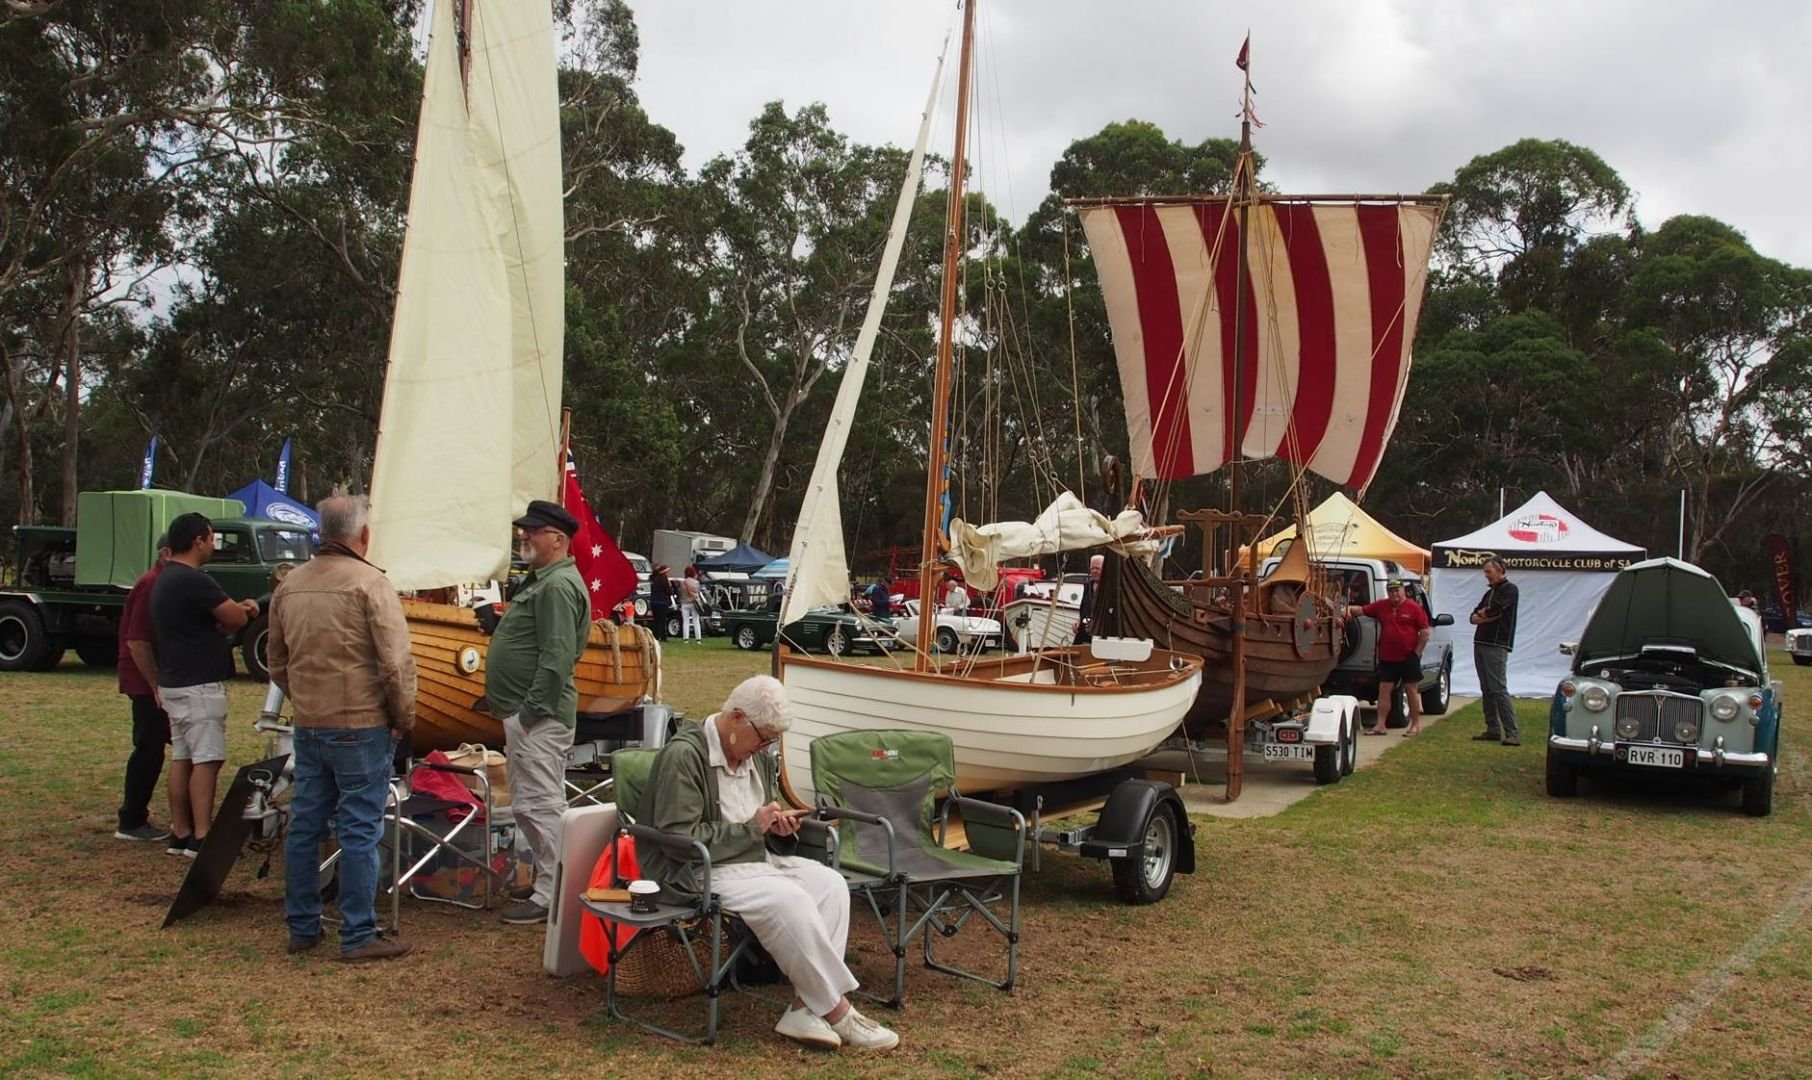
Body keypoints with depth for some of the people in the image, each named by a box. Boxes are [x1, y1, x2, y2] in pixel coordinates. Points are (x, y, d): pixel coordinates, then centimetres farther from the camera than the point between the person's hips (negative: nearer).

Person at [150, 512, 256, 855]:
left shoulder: (165, 580, 16)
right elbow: (237, 619, -18)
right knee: (206, 760, -8)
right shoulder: (194, 581, -18)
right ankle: (201, 837, -9)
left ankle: (180, 834, 15)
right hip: (199, 685, -10)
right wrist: (241, 610, 5)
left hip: (173, 682, 10)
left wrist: (237, 608, -4)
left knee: (182, 758, 11)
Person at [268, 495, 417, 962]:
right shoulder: (370, 583, -13)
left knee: (304, 826, 13)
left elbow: (278, 665, 17)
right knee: (359, 831, -1)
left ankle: (302, 928, 22)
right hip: (361, 727, -6)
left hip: (308, 728, 7)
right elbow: (396, 663, -17)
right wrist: (404, 719, -5)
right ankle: (358, 936, 4)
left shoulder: (289, 586, 8)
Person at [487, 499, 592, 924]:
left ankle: (551, 897, -3)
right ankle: (548, 879, 27)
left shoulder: (559, 585, -16)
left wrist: (533, 711, -22)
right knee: (533, 804, 17)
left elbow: (557, 657, -23)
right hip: (523, 711, 11)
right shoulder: (541, 580, 19)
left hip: (538, 717, -11)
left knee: (539, 805, -8)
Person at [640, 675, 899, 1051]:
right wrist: (752, 827, -17)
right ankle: (837, 1012, -18)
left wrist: (778, 824, 0)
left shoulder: (759, 755, 10)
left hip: (759, 858, 9)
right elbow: (680, 839, -22)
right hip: (700, 871, -9)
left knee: (831, 884, -15)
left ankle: (804, 1008, -20)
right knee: (790, 900, -30)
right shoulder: (683, 755, -16)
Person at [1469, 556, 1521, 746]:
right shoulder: (1490, 592, 21)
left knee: (1498, 689, -13)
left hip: (1497, 646, -9)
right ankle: (1493, 730, 12)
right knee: (1487, 690, 8)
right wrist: (1487, 617, -6)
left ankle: (1512, 733, -14)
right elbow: (1473, 618, 14)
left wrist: (1481, 613, 4)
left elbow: (1493, 610, -17)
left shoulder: (1509, 589, -4)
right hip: (1480, 644, 9)